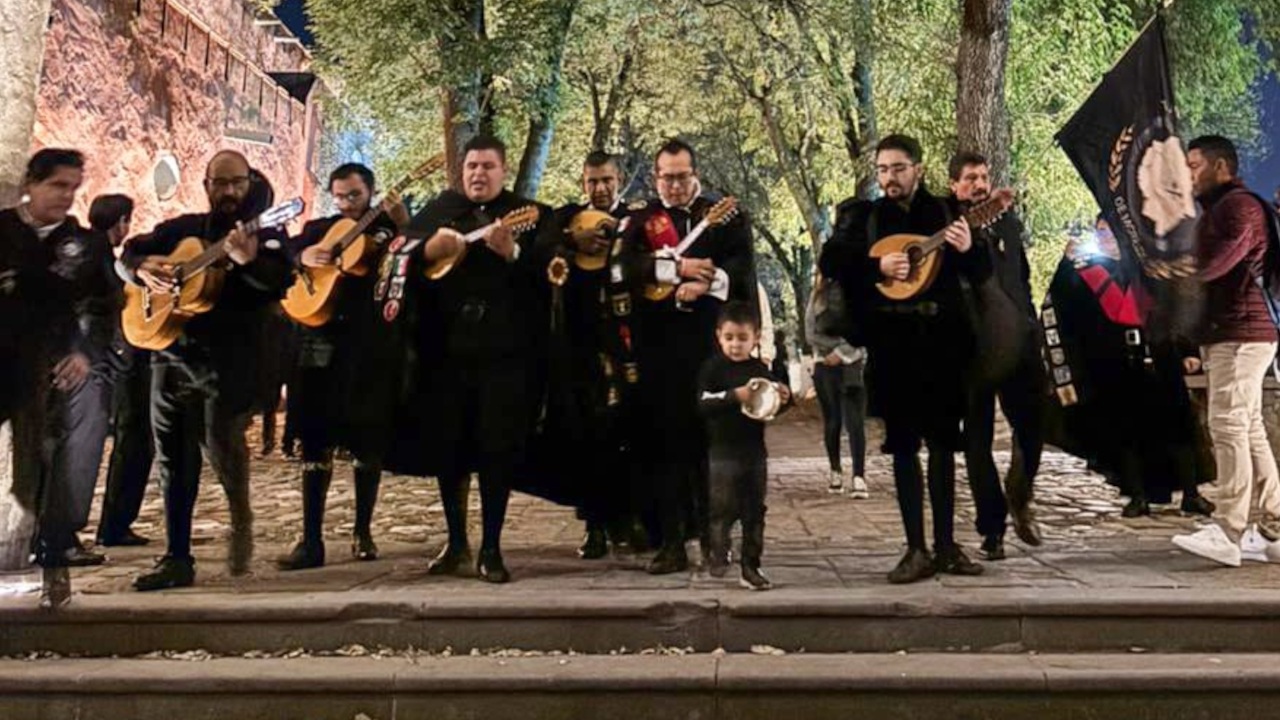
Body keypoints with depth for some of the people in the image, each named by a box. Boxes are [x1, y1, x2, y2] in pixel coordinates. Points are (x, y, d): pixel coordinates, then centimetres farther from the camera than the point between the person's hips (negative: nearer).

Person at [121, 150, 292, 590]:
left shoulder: (265, 233, 2)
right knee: (173, 457, 6)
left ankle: (241, 519, 9)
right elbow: (129, 252, 20)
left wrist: (249, 260, -35)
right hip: (170, 353, 5)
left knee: (220, 440, -21)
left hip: (227, 356, -5)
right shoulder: (181, 228, 18)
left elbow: (280, 285, -14)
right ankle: (177, 559, 16)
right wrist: (143, 266, -4)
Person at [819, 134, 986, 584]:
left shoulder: (944, 212, 7)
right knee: (904, 445, 1)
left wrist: (967, 250, -16)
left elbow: (980, 276, 4)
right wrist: (878, 266, -16)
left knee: (942, 442, 6)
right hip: (891, 343, -1)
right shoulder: (862, 215, 7)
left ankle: (946, 546, 16)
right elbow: (829, 263, -3)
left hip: (940, 340, 1)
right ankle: (916, 549, 7)